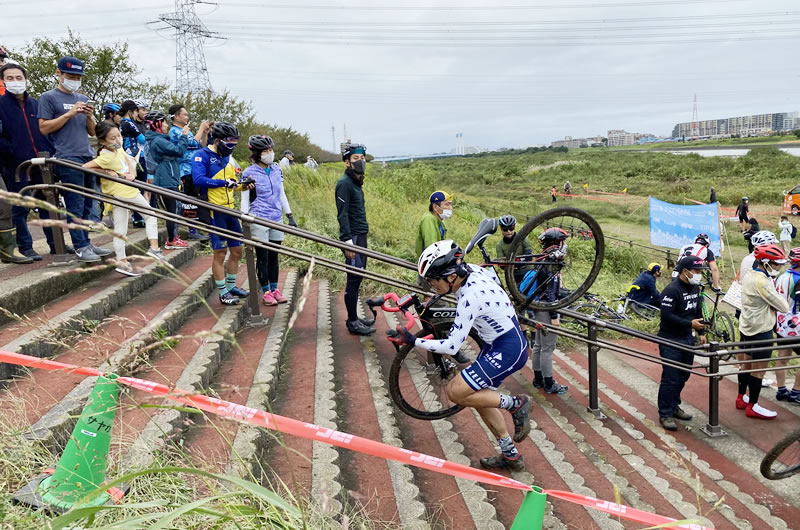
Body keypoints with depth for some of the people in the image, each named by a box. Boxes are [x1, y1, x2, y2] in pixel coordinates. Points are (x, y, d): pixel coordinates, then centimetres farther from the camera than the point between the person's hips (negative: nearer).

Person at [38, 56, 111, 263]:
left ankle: (86, 243, 14)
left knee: (89, 204, 7)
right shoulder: (49, 97, 4)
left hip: (88, 157, 6)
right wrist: (69, 114, -11)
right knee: (75, 206, -7)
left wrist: (89, 117, 0)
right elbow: (44, 128, -5)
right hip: (68, 159, -6)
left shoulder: (83, 99, 21)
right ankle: (80, 246, -4)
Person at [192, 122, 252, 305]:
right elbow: (198, 180, -23)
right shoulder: (202, 155, -9)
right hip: (214, 211, -8)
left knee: (237, 250, 12)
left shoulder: (228, 158, 15)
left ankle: (231, 286, 28)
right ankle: (222, 293, 8)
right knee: (220, 252, -2)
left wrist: (242, 186, 1)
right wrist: (224, 182, -23)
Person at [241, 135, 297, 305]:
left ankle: (275, 289, 20)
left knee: (273, 255, 10)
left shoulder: (277, 170, 8)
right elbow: (244, 200, -3)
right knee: (262, 256, 2)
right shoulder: (249, 173, -6)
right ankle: (266, 291, 11)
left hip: (276, 219, 4)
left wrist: (290, 215, 15)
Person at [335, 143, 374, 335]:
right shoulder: (344, 183, -12)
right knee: (354, 279, -5)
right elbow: (342, 215, -18)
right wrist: (348, 241, -22)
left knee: (358, 277, 13)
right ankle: (353, 322, 2)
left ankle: (354, 318, 22)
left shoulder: (356, 182, 16)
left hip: (361, 236, 10)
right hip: (353, 237, -9)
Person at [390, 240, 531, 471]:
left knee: (456, 391, -15)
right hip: (498, 341, 10)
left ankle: (515, 404, 1)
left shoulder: (470, 297, -29)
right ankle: (511, 455, 24)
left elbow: (452, 346, -27)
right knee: (478, 394, 14)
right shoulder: (472, 270, -4)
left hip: (507, 349, -10)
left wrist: (412, 341, -21)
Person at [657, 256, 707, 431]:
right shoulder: (671, 290, -20)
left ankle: (674, 406, 32)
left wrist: (701, 332, 14)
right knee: (670, 378, -5)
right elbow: (666, 316, -25)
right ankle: (665, 414, 4)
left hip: (687, 339, 9)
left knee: (683, 376, 16)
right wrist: (690, 323, -27)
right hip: (670, 340, -9)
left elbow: (698, 310, 19)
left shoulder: (695, 288, 9)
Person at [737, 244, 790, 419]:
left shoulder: (748, 276, 6)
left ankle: (742, 398, 32)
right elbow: (784, 306, -21)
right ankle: (752, 407, 11)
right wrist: (781, 299, -1)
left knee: (746, 365, 20)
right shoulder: (762, 282, -24)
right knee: (759, 369, 1)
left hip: (747, 327, 10)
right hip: (761, 331, -9)